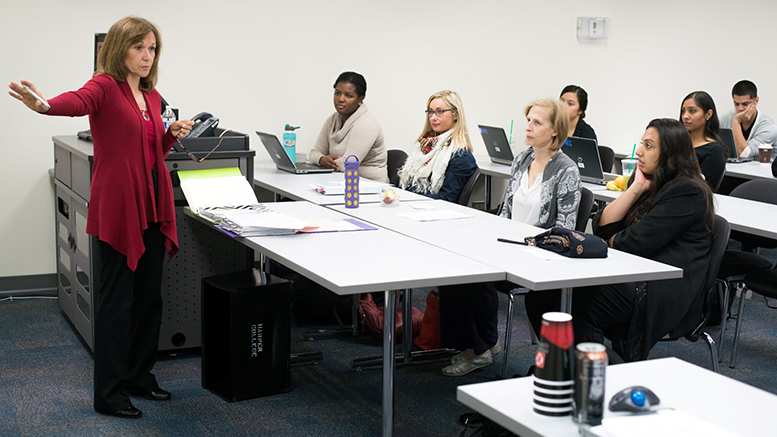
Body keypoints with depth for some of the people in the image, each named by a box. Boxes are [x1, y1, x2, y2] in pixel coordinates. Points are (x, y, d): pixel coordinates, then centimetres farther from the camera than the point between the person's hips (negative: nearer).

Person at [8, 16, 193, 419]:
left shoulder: (151, 96, 14)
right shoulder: (105, 86, -9)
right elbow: (79, 101, -33)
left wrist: (173, 134, 2)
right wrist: (44, 105, -54)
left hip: (153, 205, 8)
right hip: (118, 207, -8)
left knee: (149, 295, 15)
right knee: (116, 299, -1)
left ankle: (140, 376, 30)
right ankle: (108, 394, 10)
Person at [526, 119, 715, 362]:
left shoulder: (687, 192, -9)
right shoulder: (650, 184, 19)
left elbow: (636, 243, -15)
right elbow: (602, 226, 9)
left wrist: (610, 241, 6)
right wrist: (636, 188, 2)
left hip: (665, 293, -9)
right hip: (633, 277, 9)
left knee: (579, 306, -29)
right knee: (540, 296, -11)